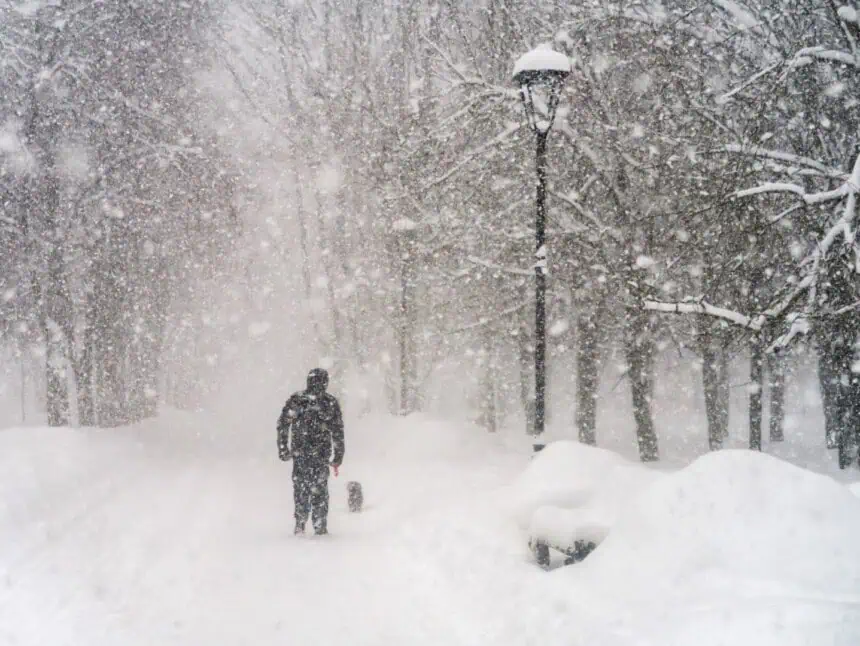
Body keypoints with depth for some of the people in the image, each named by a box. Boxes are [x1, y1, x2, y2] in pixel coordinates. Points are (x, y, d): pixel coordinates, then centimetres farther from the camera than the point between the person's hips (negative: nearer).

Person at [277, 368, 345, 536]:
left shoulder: (295, 399, 3)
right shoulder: (330, 402, 0)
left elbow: (283, 424, 1)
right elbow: (337, 432, 2)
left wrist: (283, 448, 5)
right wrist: (337, 457, 6)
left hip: (299, 452, 1)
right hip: (321, 453, -1)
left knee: (300, 488, 9)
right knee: (319, 489, 5)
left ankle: (300, 526, 10)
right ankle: (320, 527, 5)